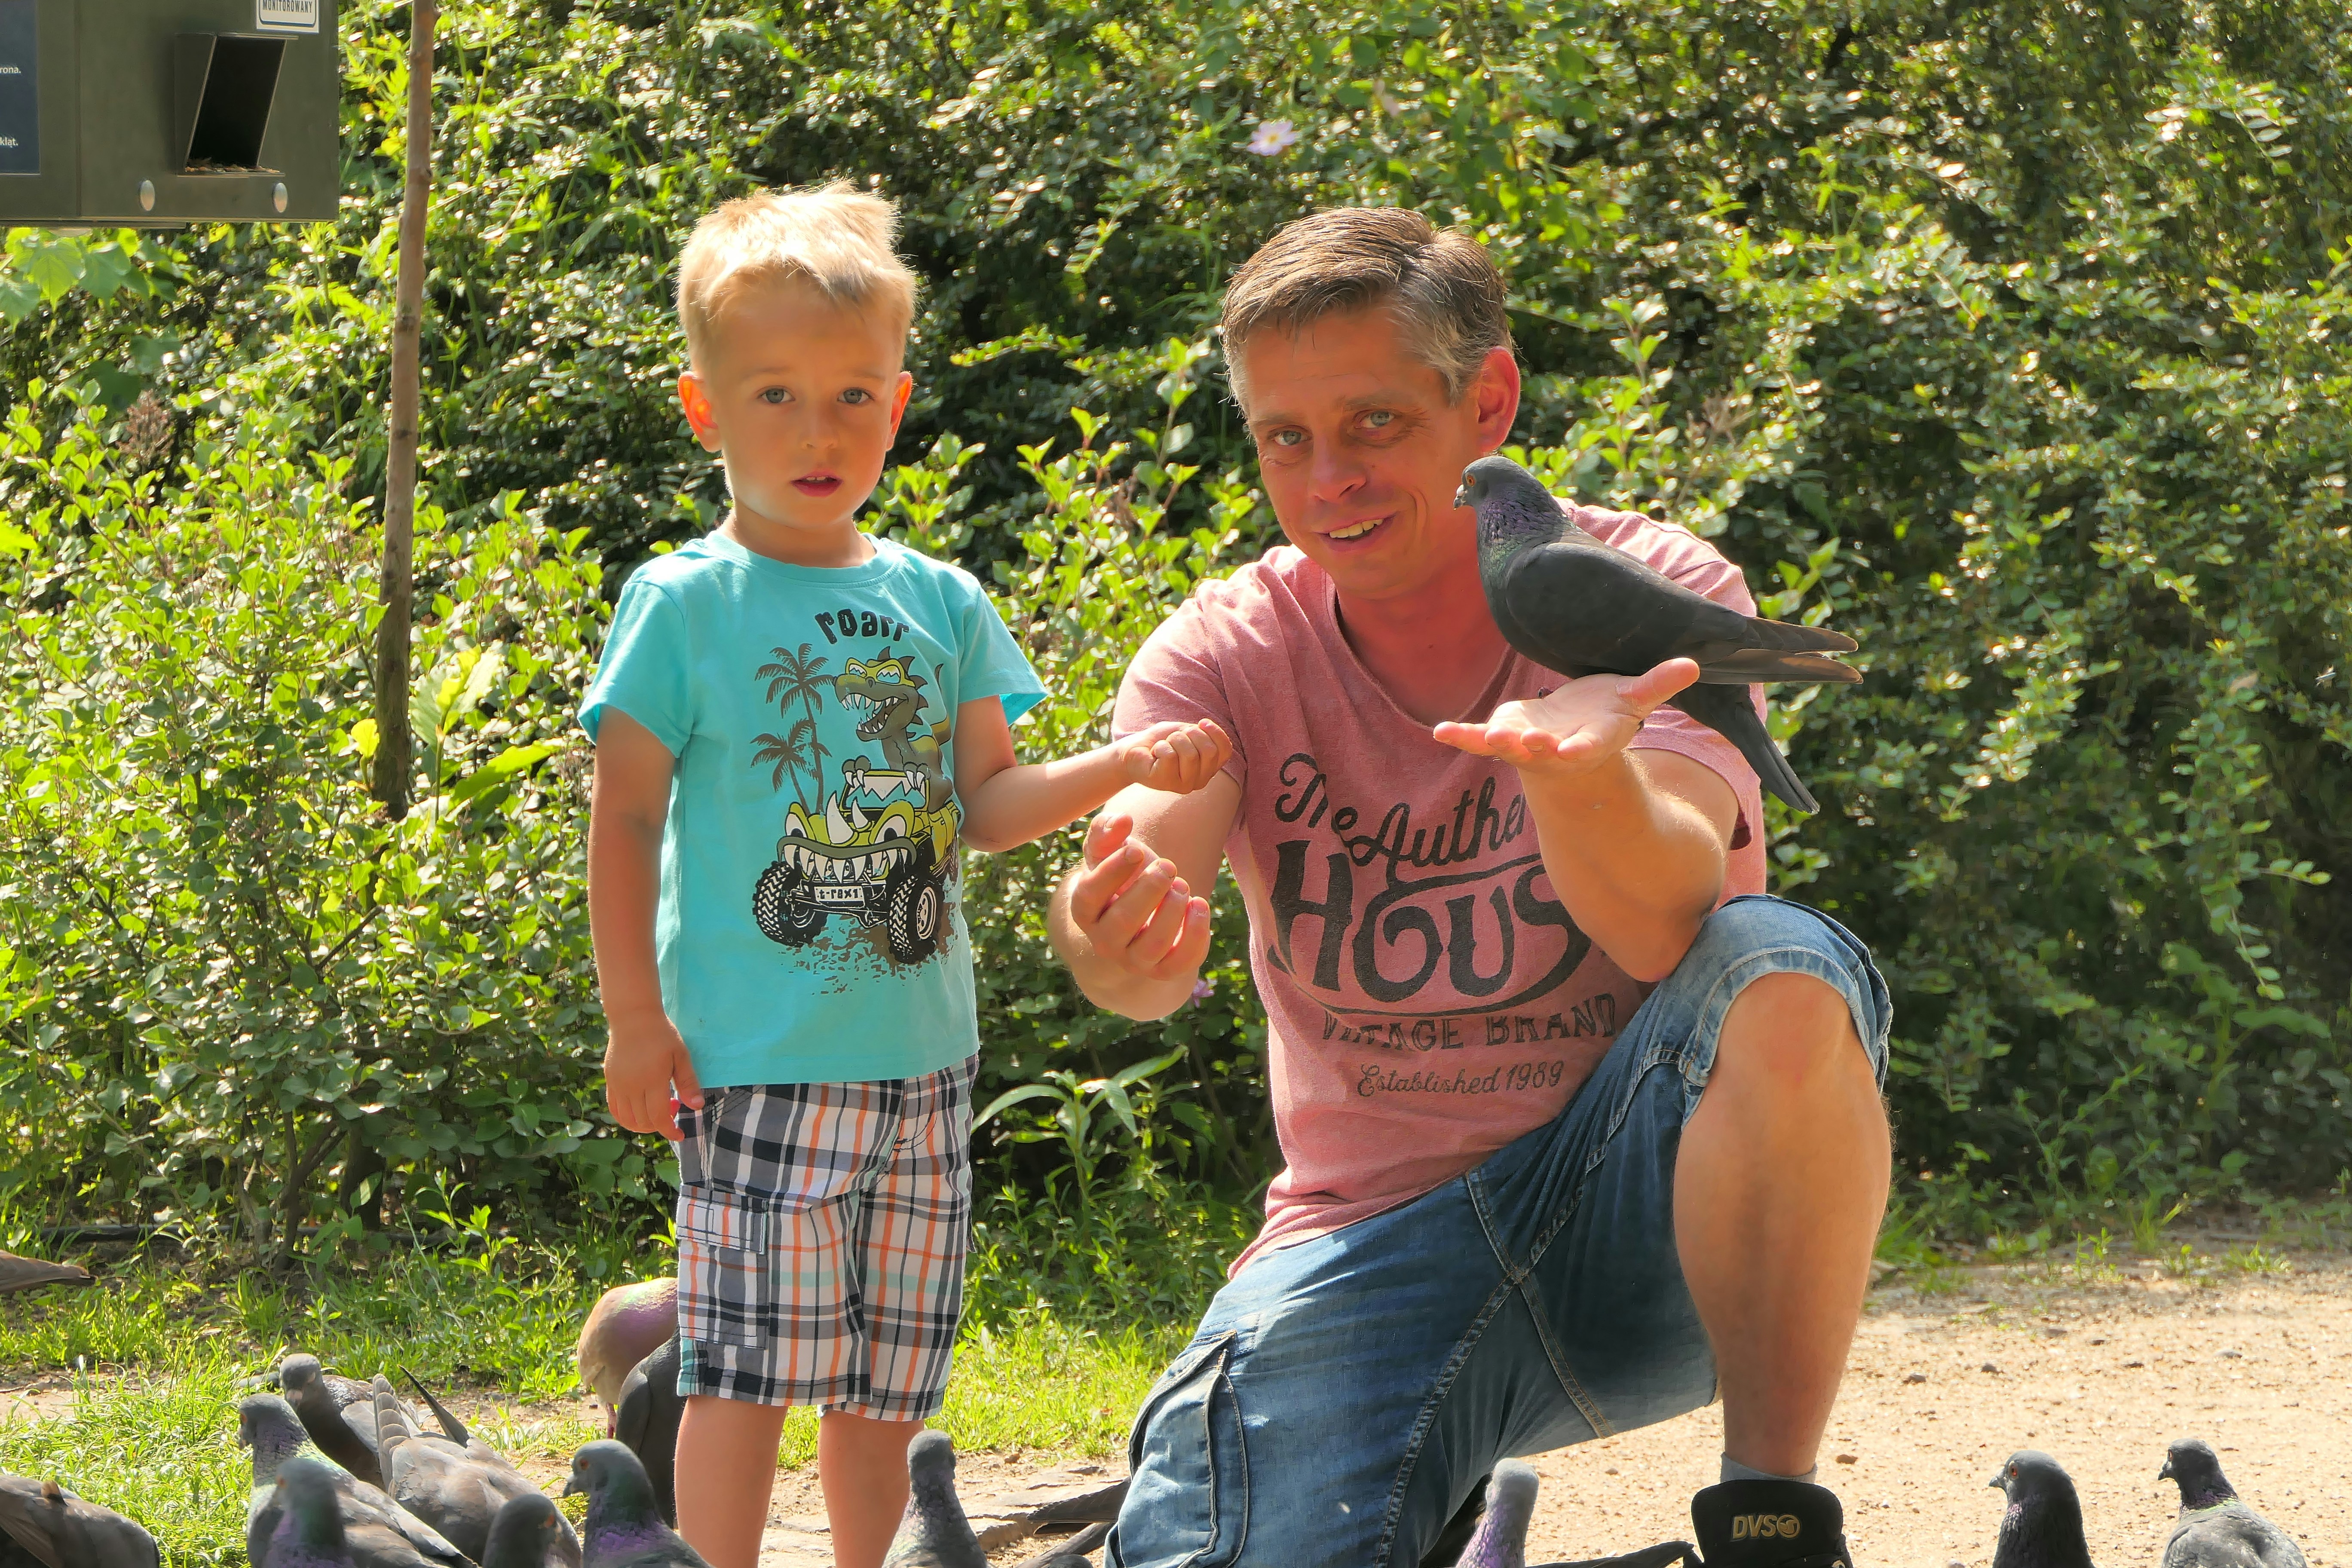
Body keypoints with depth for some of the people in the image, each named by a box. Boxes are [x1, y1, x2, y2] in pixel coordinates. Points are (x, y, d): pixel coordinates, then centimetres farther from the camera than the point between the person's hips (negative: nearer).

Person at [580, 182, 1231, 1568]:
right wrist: (636, 1021, -7)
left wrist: (1125, 767, -6)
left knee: (885, 1378, 10)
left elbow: (989, 804, 11)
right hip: (756, 1062, -5)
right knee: (747, 1366, -8)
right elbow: (625, 821, -3)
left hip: (922, 1054, 5)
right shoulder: (685, 607, -4)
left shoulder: (941, 605, 10)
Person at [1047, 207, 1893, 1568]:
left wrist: (1583, 780, -50)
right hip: (1375, 1240, 2)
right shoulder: (1232, 654, -1)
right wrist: (1119, 939, -47)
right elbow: (1142, 866, -21)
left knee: (1782, 970, -33)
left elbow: (1665, 918, -27)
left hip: (1643, 1201, -1)